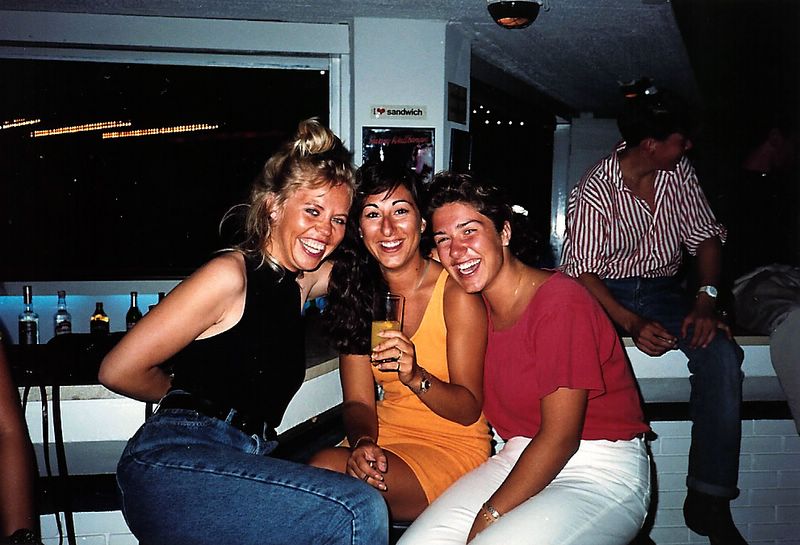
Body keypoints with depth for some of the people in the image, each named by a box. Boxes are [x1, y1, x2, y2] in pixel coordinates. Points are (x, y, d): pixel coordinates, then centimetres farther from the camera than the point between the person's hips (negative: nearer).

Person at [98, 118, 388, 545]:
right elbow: (118, 371, -9)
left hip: (237, 467, 7)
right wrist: (188, 396, 7)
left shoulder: (301, 281, 11)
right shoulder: (229, 275, -11)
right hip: (172, 464, -7)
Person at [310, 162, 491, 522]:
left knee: (325, 469, -27)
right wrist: (362, 443, -22)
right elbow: (358, 402, 0)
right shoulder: (359, 291, 1)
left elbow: (469, 408, -11)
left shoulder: (456, 293, -13)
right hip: (386, 436, 4)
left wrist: (415, 377, -29)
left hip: (453, 447, -4)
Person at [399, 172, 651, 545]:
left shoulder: (561, 303, -18)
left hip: (602, 474, -5)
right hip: (519, 459, 5)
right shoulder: (474, 306, 5)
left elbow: (560, 437, -18)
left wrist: (489, 515, -17)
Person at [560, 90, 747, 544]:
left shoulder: (680, 173, 6)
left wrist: (706, 301, -10)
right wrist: (632, 323, -27)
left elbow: (706, 235, 7)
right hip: (608, 295, -4)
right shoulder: (594, 193, -11)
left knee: (722, 353, -25)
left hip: (662, 291, 5)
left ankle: (709, 500, -14)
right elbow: (582, 270, -14)